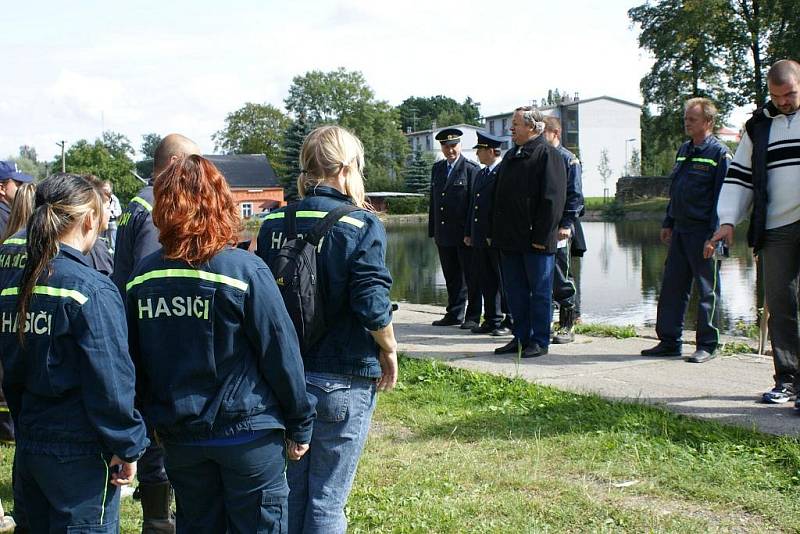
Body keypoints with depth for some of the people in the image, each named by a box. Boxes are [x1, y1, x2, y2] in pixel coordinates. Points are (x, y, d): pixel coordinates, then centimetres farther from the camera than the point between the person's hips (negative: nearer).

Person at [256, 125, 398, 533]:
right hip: (341, 381, -5)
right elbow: (372, 304, -18)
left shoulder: (273, 223, 3)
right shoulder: (361, 225, -12)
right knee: (327, 501, 6)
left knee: (289, 493, 18)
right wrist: (388, 349, -1)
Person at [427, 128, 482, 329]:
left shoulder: (471, 169, -6)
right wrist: (433, 231, 12)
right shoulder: (437, 168, 14)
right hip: (444, 235, 6)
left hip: (465, 235, -6)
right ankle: (454, 314, 22)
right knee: (452, 278, 13)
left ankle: (473, 317, 8)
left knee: (471, 277, 2)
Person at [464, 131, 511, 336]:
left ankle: (510, 322, 8)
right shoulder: (480, 174, 17)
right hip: (480, 238, 9)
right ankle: (492, 320, 20)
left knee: (502, 281, -1)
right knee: (484, 280, 11)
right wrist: (468, 232, 17)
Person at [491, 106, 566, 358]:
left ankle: (539, 341, 8)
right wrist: (497, 232, 13)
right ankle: (521, 337, 21)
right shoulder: (511, 156, 17)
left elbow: (552, 199, -14)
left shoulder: (547, 155, -8)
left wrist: (541, 236, -18)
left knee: (540, 291, 1)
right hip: (510, 238, 8)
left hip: (535, 241, -8)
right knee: (515, 291, 12)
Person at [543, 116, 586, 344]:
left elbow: (574, 196, -9)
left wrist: (565, 225, -16)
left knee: (561, 279, -3)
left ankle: (567, 326, 4)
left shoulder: (568, 160, -4)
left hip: (559, 229, -6)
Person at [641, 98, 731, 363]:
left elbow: (722, 196, -12)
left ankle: (707, 346, 8)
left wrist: (715, 234, -17)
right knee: (671, 287, 9)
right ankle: (669, 341, 17)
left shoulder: (719, 153, -7)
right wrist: (668, 223, 16)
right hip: (680, 231, 7)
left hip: (704, 232, -7)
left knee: (708, 291, 1)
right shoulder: (684, 150, 15)